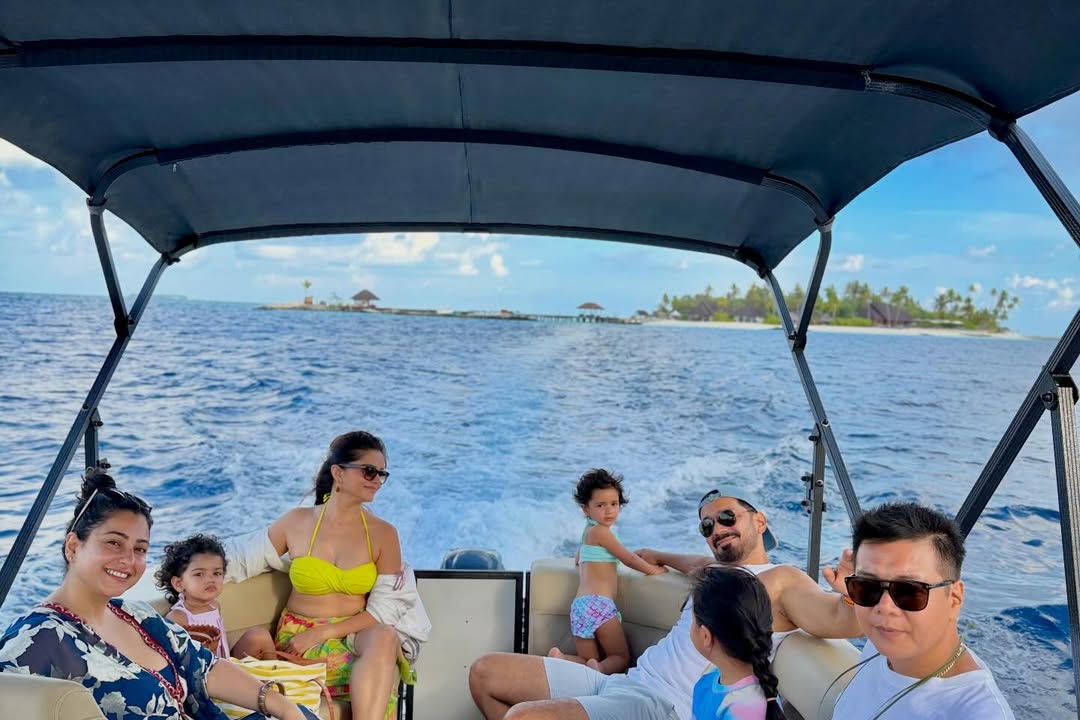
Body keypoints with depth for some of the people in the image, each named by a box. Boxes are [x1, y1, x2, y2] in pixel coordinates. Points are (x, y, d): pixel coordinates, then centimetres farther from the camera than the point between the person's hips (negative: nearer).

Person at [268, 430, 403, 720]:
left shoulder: (384, 533, -2)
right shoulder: (296, 522, -1)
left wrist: (321, 633, -14)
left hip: (357, 635, 0)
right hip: (298, 638, 0)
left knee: (385, 637, -34)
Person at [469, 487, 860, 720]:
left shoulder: (779, 580, -6)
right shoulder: (724, 573, 20)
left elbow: (841, 618, -25)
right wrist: (657, 555, 52)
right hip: (624, 682, 9)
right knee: (485, 672, 8)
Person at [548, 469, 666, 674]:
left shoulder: (588, 531, 22)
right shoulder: (600, 531, -4)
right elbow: (627, 558, 1)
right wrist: (653, 570, 14)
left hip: (579, 605, 8)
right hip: (599, 604, -8)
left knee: (587, 661, 11)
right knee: (622, 658, 2)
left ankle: (560, 659, -14)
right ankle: (600, 670, -26)